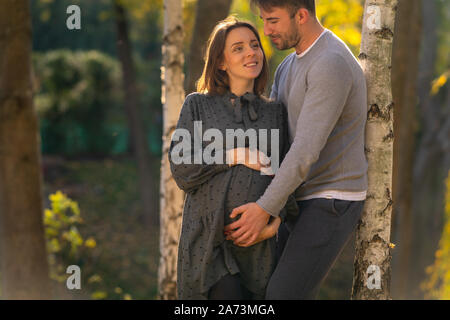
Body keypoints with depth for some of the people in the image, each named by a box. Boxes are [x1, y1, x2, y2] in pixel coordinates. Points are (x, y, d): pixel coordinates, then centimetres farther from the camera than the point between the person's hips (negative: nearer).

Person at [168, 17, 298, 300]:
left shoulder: (276, 113, 12)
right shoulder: (198, 105, 5)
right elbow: (181, 169, -3)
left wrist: (277, 217, -9)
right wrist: (233, 156, -12)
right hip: (209, 236, -3)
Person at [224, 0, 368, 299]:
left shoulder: (332, 65, -24)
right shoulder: (290, 67, 12)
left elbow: (308, 148, -29)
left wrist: (265, 210, -30)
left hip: (332, 205, -10)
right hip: (308, 202, 10)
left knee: (283, 303, -15)